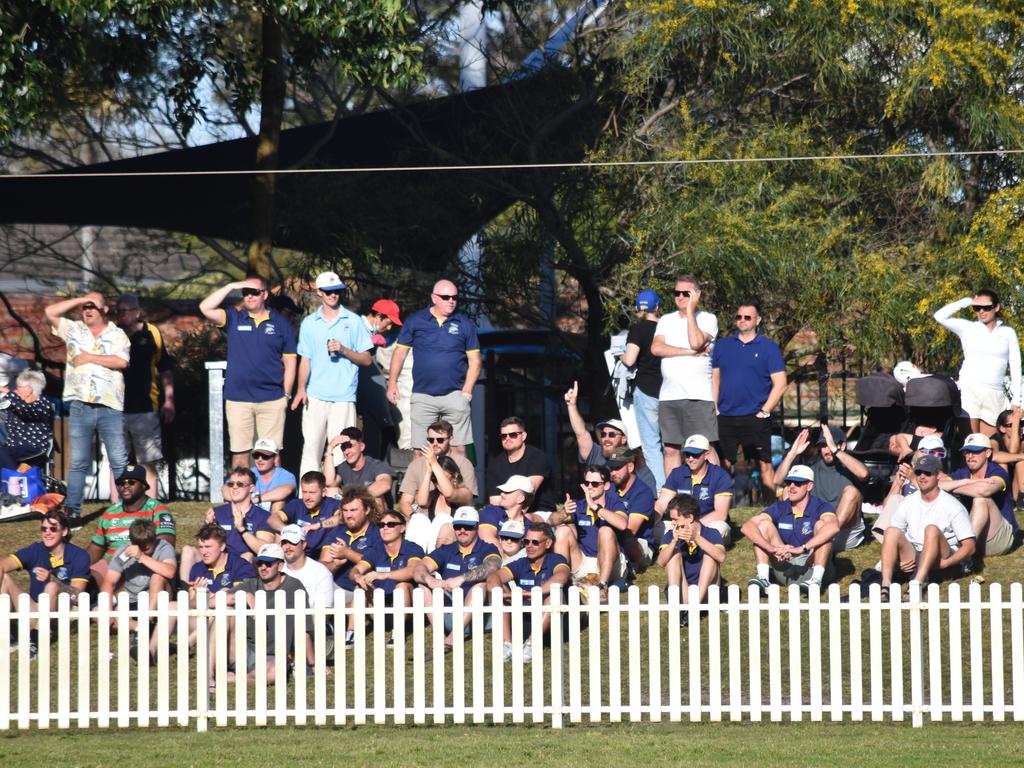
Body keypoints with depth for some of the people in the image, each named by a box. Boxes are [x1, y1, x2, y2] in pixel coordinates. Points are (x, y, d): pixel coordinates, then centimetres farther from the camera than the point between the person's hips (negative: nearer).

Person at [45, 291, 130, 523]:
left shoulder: (117, 335, 7)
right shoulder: (73, 330, 13)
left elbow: (122, 362, -8)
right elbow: (51, 312, 3)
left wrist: (90, 358, -6)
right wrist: (80, 300, 1)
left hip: (110, 407, -2)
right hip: (80, 405, 2)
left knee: (119, 462, -4)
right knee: (78, 463, 3)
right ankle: (73, 512, 5)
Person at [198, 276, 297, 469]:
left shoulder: (280, 323, 7)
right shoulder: (234, 319, 7)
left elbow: (290, 361, 10)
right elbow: (205, 308, -9)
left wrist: (287, 394, 4)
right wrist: (231, 286, -8)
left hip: (272, 400, 0)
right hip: (238, 400, 0)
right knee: (239, 452, 2)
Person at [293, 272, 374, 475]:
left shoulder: (353, 321, 7)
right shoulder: (309, 323, 12)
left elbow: (367, 360, 7)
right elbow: (305, 360, 12)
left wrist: (344, 350, -10)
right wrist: (301, 389, -3)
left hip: (343, 397, -1)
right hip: (315, 396, 1)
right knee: (311, 445, -5)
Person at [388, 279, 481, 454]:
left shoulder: (465, 325, 6)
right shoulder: (415, 321, 5)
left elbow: (474, 361, 7)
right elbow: (400, 352, 9)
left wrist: (466, 391, -3)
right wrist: (392, 383, 1)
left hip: (454, 395, 0)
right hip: (422, 396, 0)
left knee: (458, 449, -4)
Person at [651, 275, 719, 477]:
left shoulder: (707, 319, 3)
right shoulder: (666, 320, 15)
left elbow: (696, 342, -16)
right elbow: (656, 348, -2)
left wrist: (690, 309, -9)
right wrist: (689, 352, -10)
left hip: (698, 395, -4)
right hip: (668, 397, 5)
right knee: (671, 450, 6)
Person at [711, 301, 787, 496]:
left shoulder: (769, 347, 3)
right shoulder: (722, 345, 12)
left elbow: (780, 384, -1)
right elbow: (714, 378, 14)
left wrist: (764, 411, -8)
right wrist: (715, 409, 4)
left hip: (756, 419, -3)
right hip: (725, 419, 3)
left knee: (764, 465, -4)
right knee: (724, 466, 5)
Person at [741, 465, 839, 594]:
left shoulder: (820, 507, -8)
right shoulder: (780, 508, 3)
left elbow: (833, 527, -33)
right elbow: (747, 526, -12)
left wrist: (802, 549, -45)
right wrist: (771, 548, -31)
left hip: (812, 567, -3)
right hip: (786, 570, 3)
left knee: (821, 524, -22)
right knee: (764, 525, -9)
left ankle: (816, 580, -35)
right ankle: (763, 578, -24)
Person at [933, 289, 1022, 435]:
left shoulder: (1008, 333, 12)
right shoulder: (967, 328, 9)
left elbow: (1015, 368, 11)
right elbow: (940, 316, -3)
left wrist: (1016, 400, 3)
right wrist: (966, 302, 0)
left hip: (995, 394, 1)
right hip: (969, 389, -1)